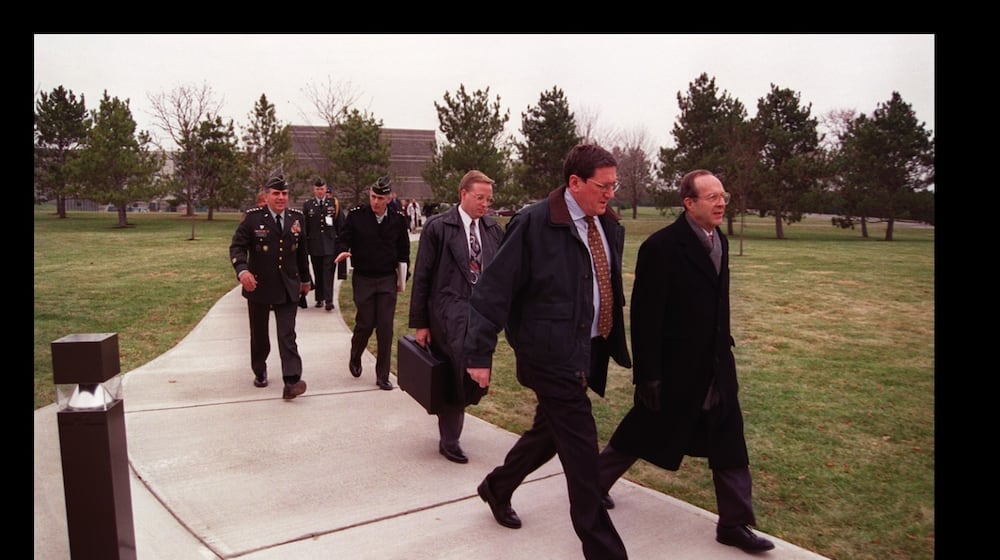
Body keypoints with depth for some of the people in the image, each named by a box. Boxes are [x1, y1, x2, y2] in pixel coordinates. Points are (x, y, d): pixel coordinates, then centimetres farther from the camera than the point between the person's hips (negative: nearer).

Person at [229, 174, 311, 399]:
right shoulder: (253, 217, -7)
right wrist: (242, 270, -27)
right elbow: (237, 246, -8)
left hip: (288, 287, 1)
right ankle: (259, 372, 36)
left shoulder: (297, 218, 3)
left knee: (288, 336, -7)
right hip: (259, 286, -1)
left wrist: (305, 279, 19)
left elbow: (301, 251, 12)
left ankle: (291, 382, -12)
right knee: (259, 335, 15)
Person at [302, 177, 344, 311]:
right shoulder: (307, 205, 6)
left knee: (328, 272, -7)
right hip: (315, 244, 2)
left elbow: (340, 224, 4)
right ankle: (319, 298, 20)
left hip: (330, 243, -2)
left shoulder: (334, 203, 4)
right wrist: (305, 244, 3)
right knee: (317, 273, 9)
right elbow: (305, 227, 7)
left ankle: (329, 300, -8)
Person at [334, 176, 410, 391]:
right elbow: (343, 239, -1)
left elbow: (403, 252, 7)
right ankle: (355, 358, 35)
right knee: (365, 324, 3)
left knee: (385, 328, -1)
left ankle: (383, 376, 9)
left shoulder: (398, 219, -1)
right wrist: (343, 251, -24)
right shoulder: (356, 215, -6)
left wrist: (402, 279, 10)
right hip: (363, 279, -1)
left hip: (388, 280, 1)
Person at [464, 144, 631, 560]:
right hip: (552, 352, -8)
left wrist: (616, 340, 13)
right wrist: (480, 354, -18)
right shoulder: (534, 223, -17)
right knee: (581, 447, -1)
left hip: (589, 350, 8)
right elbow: (494, 289, -17)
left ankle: (497, 487, 46)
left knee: (550, 430, 21)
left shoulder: (610, 226, 6)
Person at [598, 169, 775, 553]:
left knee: (729, 447, 11)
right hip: (674, 369, -7)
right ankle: (592, 484, 34)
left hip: (715, 369, 7)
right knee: (640, 434, 11)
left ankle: (734, 524, 25)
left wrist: (724, 348, 14)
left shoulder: (719, 241, 6)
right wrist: (648, 374, -19)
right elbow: (645, 316, -19)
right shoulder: (661, 247, -18)